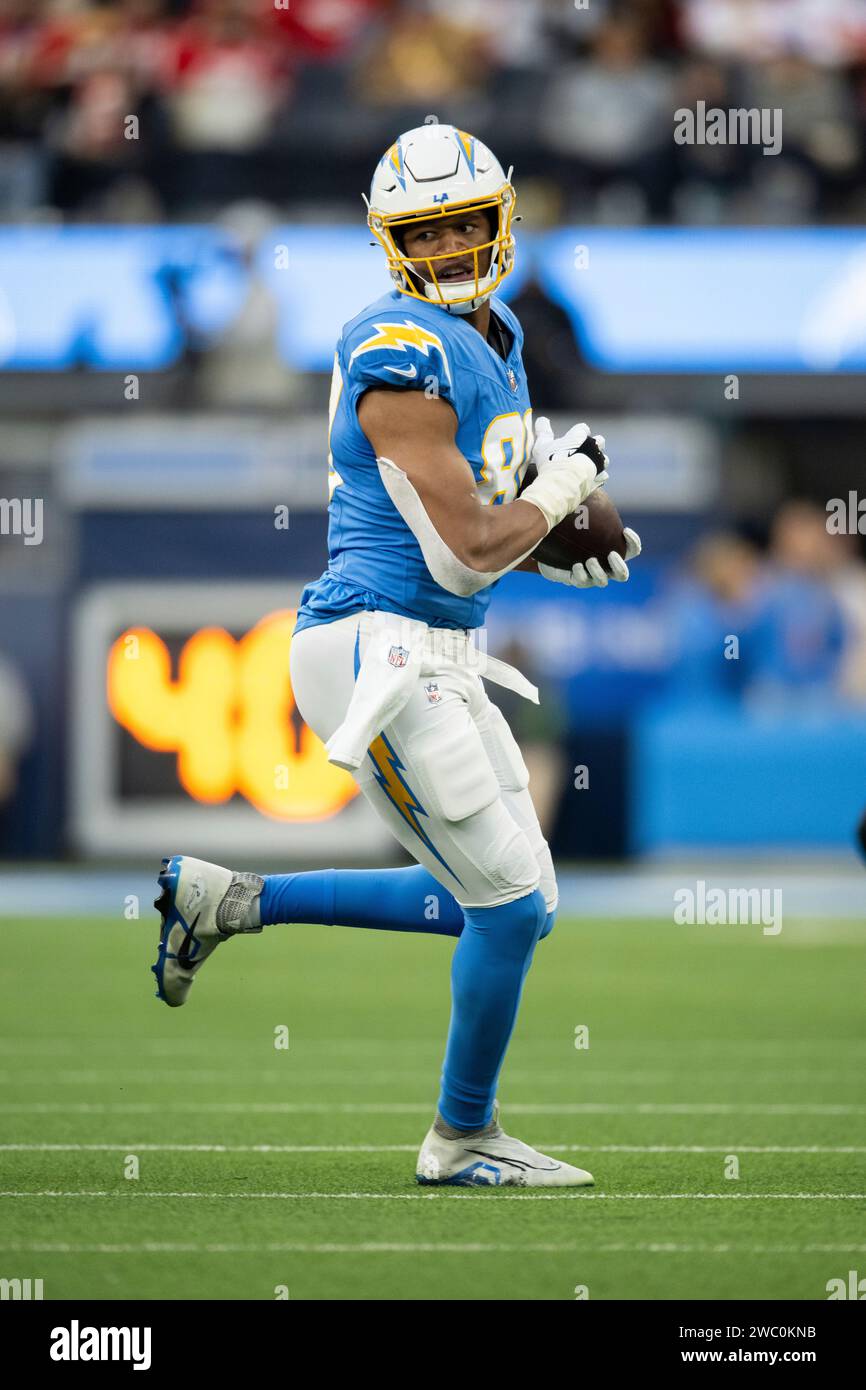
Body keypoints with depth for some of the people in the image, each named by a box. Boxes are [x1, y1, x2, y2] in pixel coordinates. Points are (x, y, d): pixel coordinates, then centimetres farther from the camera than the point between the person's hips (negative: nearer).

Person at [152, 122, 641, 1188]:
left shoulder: (494, 338, 13)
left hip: (436, 658, 10)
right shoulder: (404, 357, -18)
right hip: (378, 656, -10)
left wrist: (553, 551, 10)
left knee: (501, 901, 14)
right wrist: (564, 486, -4)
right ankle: (464, 1139, 15)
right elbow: (467, 554, -20)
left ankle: (223, 901, 19)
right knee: (510, 903, -5)